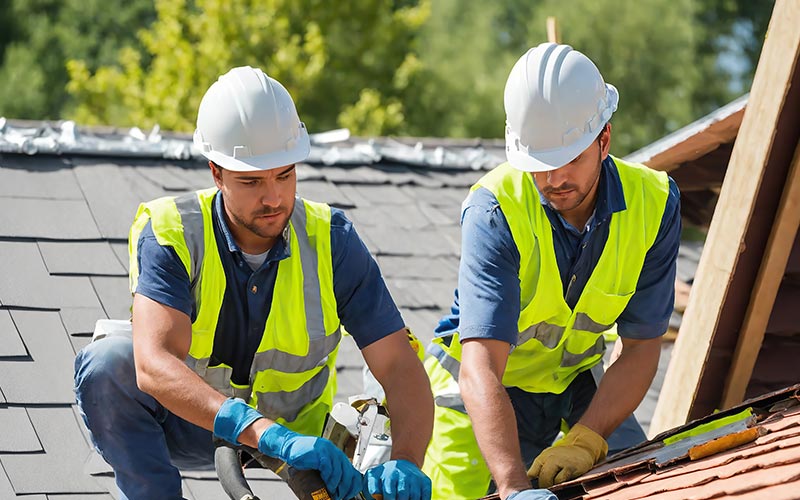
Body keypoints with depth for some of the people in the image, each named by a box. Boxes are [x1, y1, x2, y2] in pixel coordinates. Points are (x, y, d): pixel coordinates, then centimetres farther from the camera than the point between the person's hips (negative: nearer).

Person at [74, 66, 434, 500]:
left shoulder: (331, 241, -18)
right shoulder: (170, 233, -25)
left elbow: (400, 368, -20)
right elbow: (154, 366, -40)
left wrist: (405, 464, -42)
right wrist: (269, 436, -53)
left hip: (295, 431, 3)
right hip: (190, 425, -3)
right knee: (105, 363, -30)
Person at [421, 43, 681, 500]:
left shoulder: (654, 202, -18)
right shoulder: (494, 210, -30)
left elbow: (641, 349, -13)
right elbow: (481, 369, -38)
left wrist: (583, 441, -29)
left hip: (575, 380, 3)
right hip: (483, 391, -3)